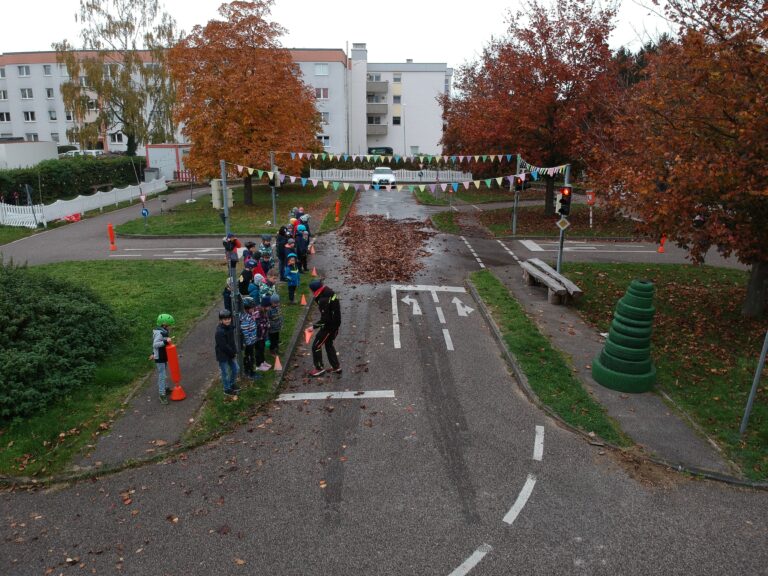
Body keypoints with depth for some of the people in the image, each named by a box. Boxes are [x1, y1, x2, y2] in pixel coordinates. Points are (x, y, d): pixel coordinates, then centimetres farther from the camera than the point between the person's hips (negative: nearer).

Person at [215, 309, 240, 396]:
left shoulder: (230, 327, -1)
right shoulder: (220, 331, -27)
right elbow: (224, 346, -25)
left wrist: (235, 351, 2)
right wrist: (233, 353, -15)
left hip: (231, 354, 8)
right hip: (223, 355, -8)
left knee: (236, 369, 19)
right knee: (225, 373, 7)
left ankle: (232, 384, 40)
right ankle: (227, 389, 25)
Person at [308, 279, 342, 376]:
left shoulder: (324, 300, -28)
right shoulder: (331, 293, 1)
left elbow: (325, 319, -27)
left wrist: (314, 326, -21)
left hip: (329, 326, -10)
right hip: (335, 324, 10)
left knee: (316, 346, 4)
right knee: (329, 344, 25)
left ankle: (319, 368, 14)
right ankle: (336, 367, 32)